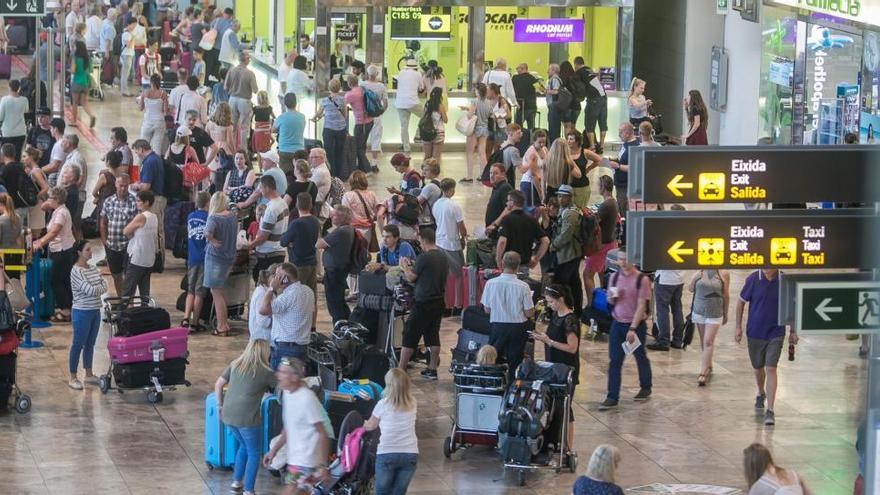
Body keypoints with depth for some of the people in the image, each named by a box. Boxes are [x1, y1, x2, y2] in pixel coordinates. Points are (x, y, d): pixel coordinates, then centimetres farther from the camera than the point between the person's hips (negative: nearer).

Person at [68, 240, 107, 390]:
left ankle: (89, 374, 26)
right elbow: (90, 290, -23)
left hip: (95, 311, 7)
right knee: (78, 345, 1)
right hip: (82, 312, -7)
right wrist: (100, 288, -5)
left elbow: (104, 286, 4)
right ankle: (73, 378, 9)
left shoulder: (93, 268, 8)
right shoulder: (76, 271, -17)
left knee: (90, 344, 16)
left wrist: (95, 289, -14)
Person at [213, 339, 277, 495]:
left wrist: (220, 405, 21)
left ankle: (236, 482, 33)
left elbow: (218, 385, 12)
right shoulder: (265, 372, -5)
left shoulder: (235, 365, 10)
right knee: (254, 453, 10)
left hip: (228, 415, 6)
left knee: (244, 446, 28)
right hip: (247, 418, -6)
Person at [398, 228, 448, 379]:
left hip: (423, 303, -7)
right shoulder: (444, 257, 6)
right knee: (433, 335, 13)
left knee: (409, 337, 0)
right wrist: (415, 266, 22)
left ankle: (400, 370, 2)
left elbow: (411, 278, -9)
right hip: (439, 302, 7)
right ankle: (432, 369, 15)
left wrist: (405, 266, 9)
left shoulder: (424, 257, -17)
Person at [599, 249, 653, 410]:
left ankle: (645, 388, 35)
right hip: (617, 323, 4)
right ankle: (612, 397, 2)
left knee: (640, 357, 15)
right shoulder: (614, 277, 1)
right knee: (614, 361, 0)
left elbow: (641, 306, -15)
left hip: (636, 324, -4)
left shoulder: (642, 279, -13)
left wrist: (633, 329, -20)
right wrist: (612, 297, -11)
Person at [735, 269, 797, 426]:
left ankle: (770, 410, -10)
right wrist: (738, 327, 0)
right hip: (755, 332, 2)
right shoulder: (753, 279, -10)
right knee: (758, 368, 19)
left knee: (771, 369, -11)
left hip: (776, 333, -2)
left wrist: (793, 332, 8)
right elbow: (741, 302, 1)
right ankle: (761, 394, 48)